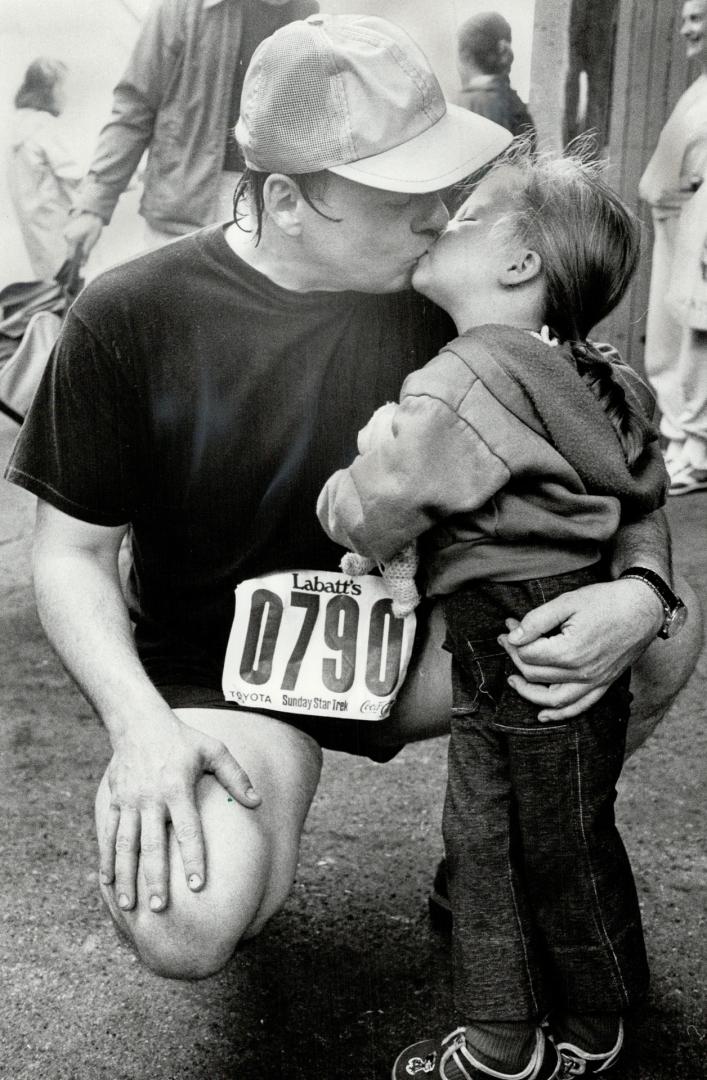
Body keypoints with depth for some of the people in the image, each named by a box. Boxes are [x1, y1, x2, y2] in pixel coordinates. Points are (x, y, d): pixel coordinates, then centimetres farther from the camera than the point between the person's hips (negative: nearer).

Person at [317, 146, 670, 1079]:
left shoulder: (467, 381, -23)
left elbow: (369, 519, -25)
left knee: (560, 854, 11)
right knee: (482, 843, 18)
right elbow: (645, 486, 16)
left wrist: (371, 458, -5)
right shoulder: (575, 374, 7)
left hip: (531, 658, -10)